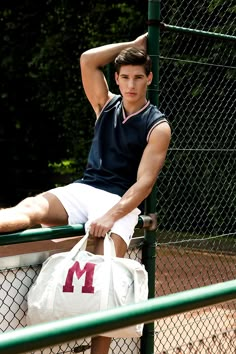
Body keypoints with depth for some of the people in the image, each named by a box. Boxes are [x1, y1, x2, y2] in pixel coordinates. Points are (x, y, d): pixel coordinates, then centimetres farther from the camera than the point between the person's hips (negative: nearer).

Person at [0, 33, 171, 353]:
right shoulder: (106, 105, 15)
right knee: (30, 207, -26)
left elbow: (144, 183, -10)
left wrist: (111, 216, -23)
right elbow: (88, 61, 6)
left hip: (121, 203, -4)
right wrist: (134, 44, 10)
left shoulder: (157, 126, -1)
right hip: (82, 190, 4)